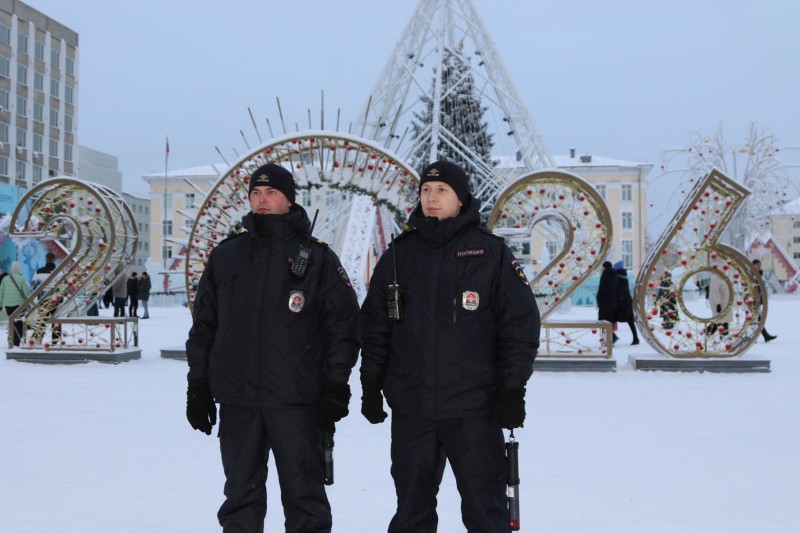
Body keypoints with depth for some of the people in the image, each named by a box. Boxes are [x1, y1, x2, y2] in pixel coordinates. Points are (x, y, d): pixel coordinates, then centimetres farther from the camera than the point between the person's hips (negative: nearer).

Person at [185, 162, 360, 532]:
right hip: (236, 402, 3)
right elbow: (203, 325, 13)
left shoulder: (316, 258, 1)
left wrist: (335, 388, -7)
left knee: (304, 494, 3)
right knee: (241, 494, 11)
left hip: (296, 402, -3)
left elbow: (343, 324, -1)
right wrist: (198, 386, 9)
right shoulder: (225, 256, 11)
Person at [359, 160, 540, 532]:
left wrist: (513, 390, -8)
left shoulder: (491, 253, -2)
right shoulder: (398, 255, 8)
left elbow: (521, 323, -4)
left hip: (475, 409, -3)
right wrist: (371, 385, 8)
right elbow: (375, 326, 12)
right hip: (410, 407, 3)